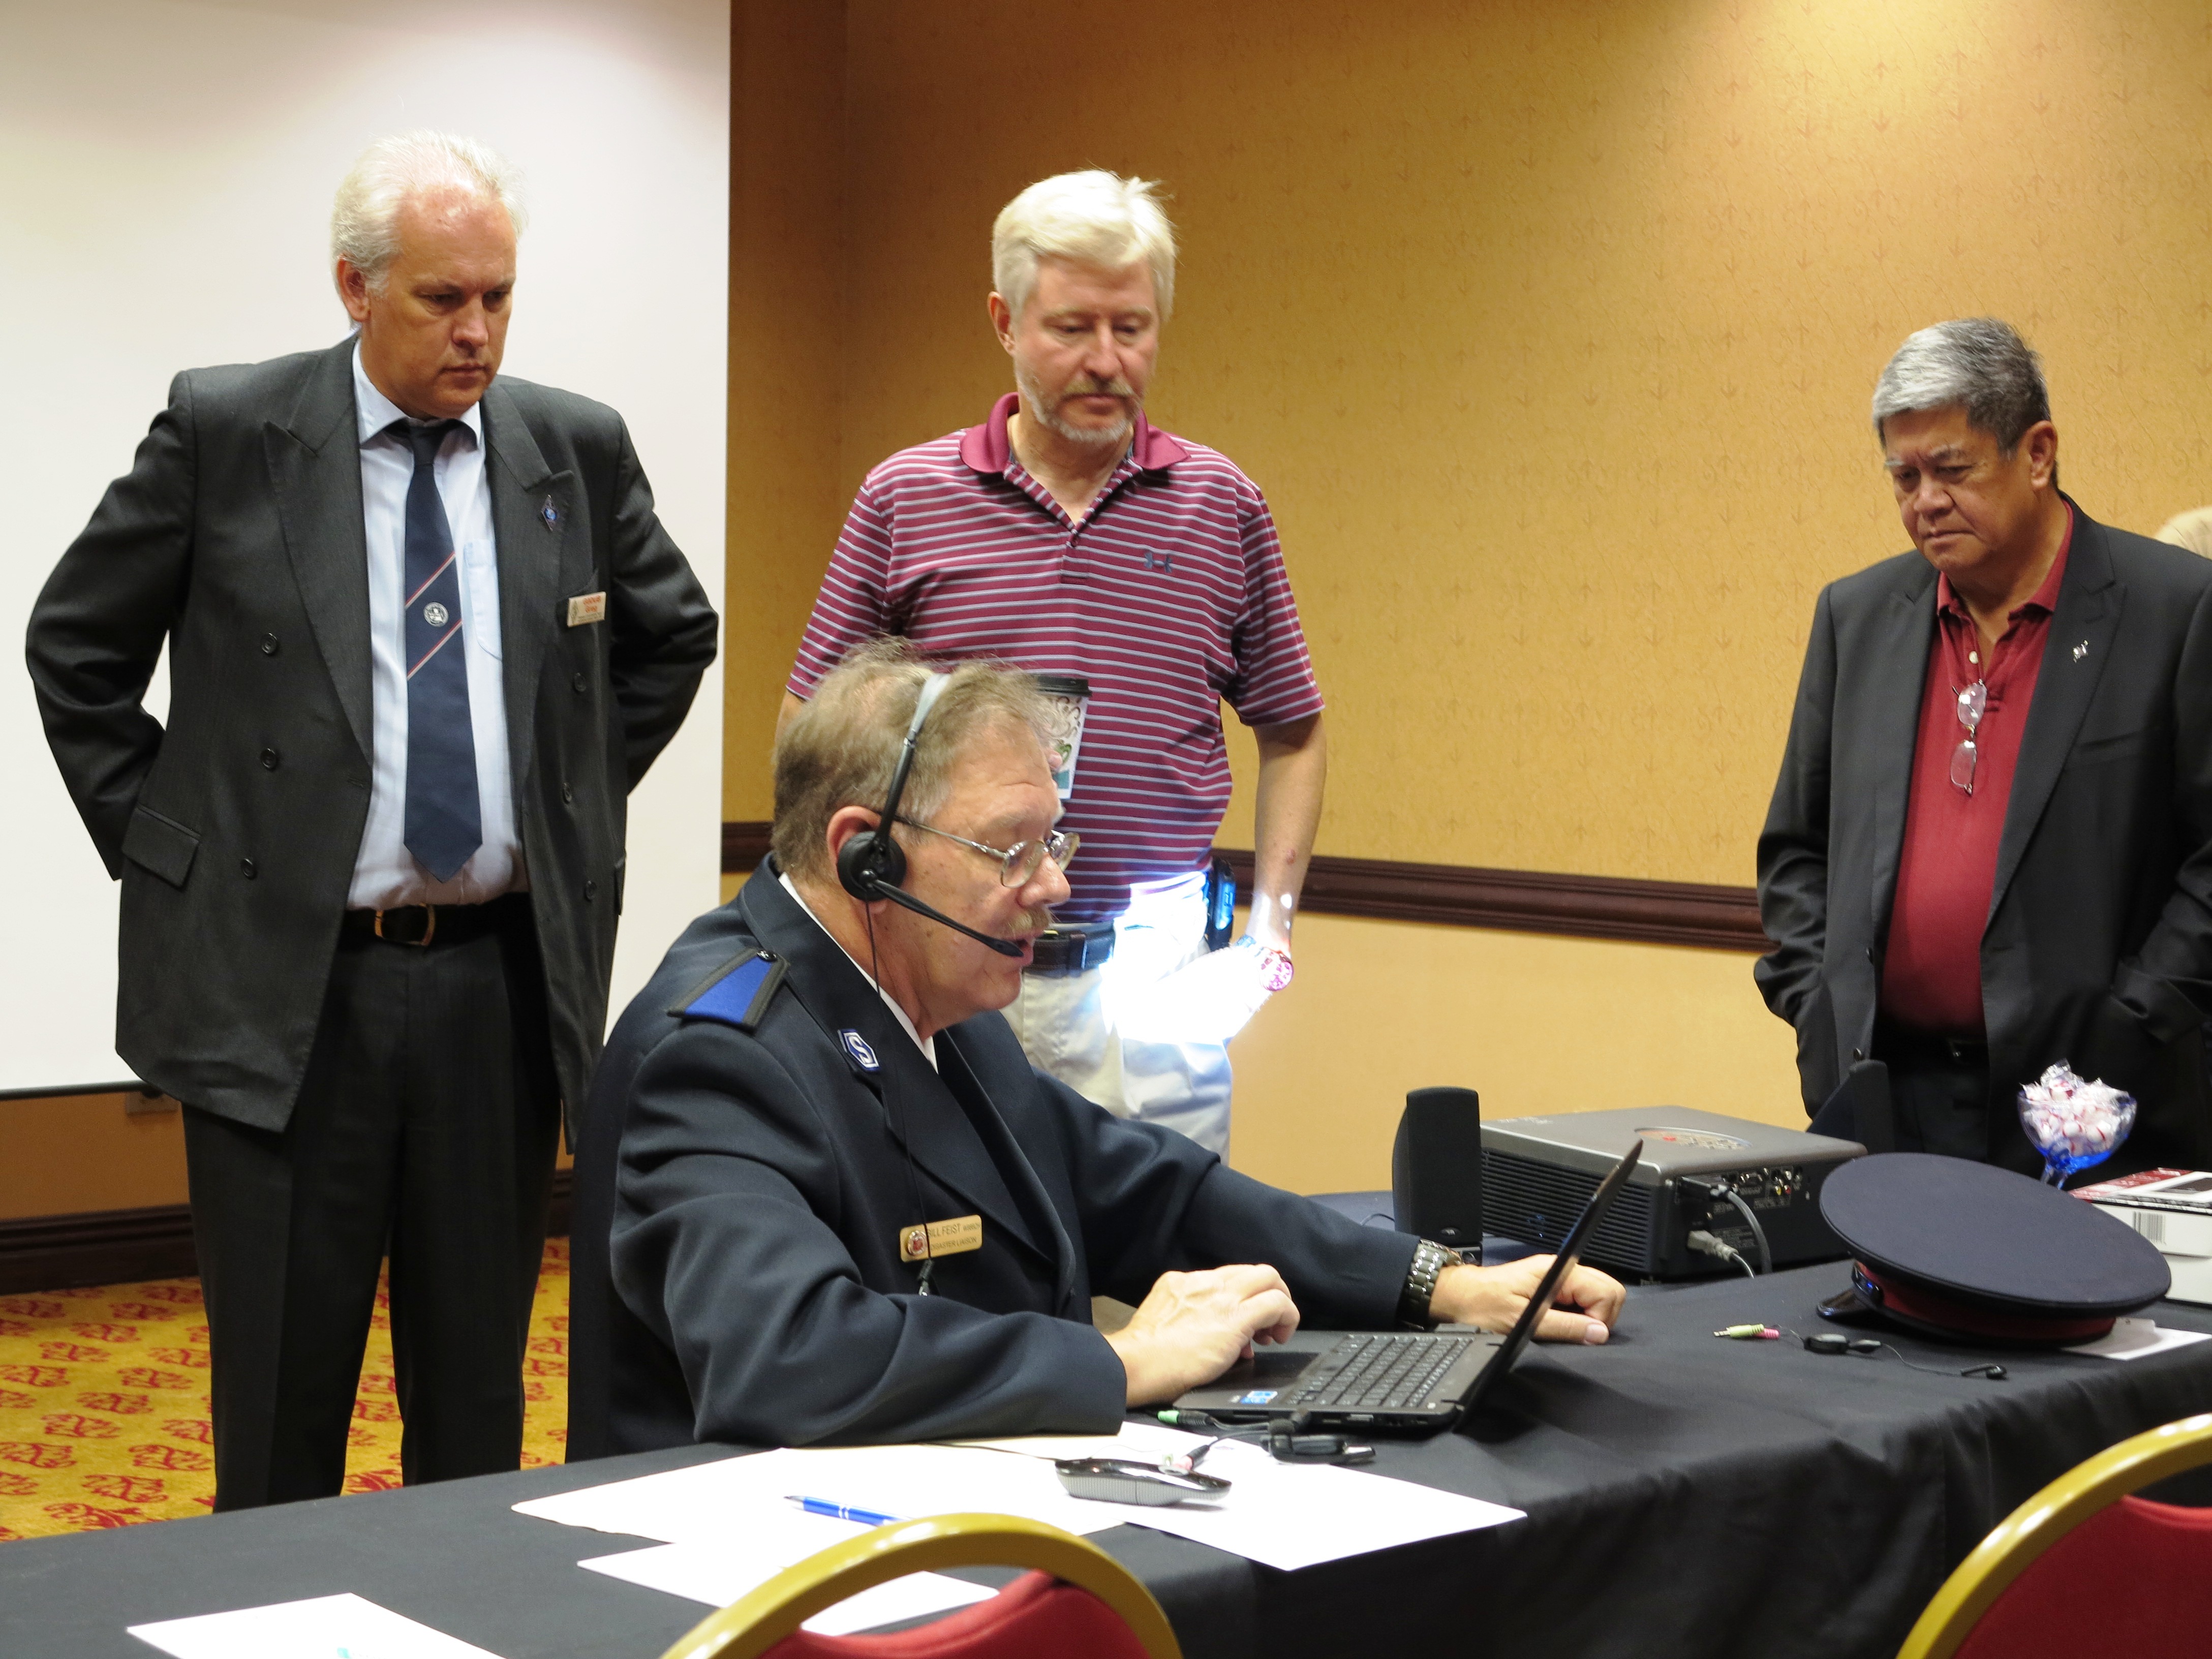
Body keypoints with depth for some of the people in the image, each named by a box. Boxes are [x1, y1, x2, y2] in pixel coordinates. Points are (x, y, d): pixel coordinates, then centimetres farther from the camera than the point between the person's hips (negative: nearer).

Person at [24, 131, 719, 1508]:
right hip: (281, 978, -2)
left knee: (477, 1388, 11)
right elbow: (76, 646, 7)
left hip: (505, 978, 3)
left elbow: (675, 635, 20)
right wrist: (158, 842, 2)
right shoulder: (225, 433, -3)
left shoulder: (578, 449, 4)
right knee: (281, 1401, 4)